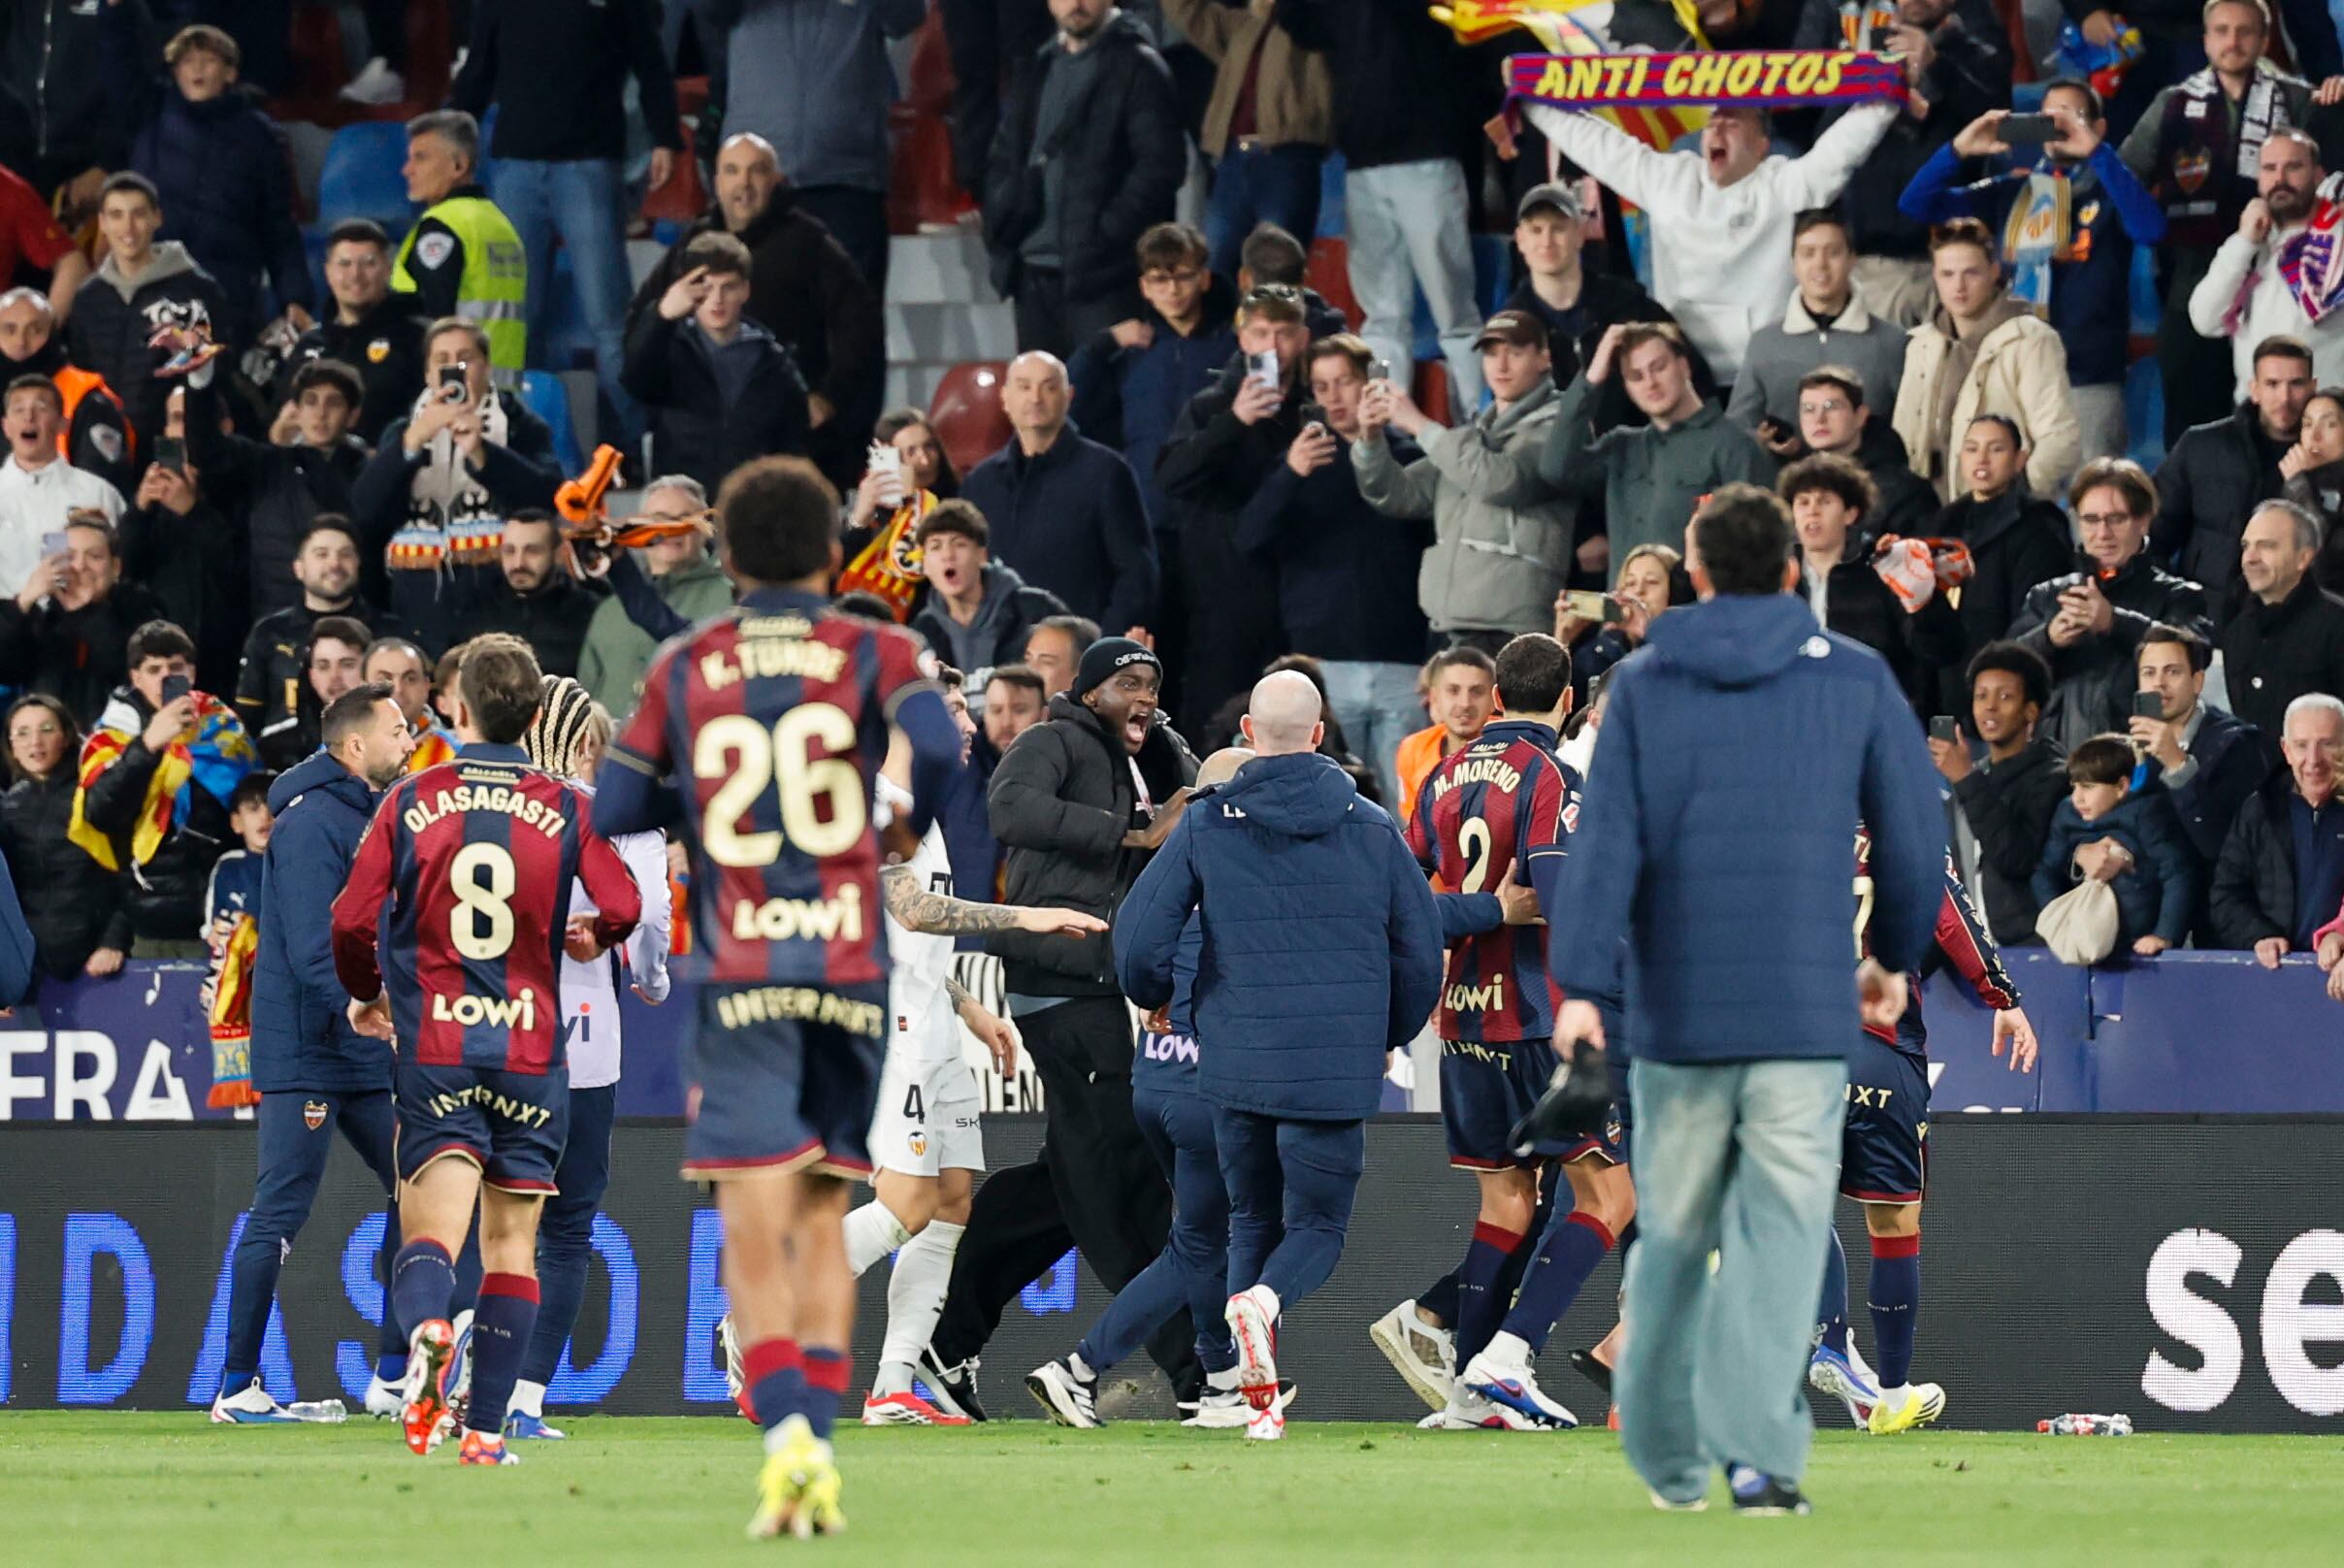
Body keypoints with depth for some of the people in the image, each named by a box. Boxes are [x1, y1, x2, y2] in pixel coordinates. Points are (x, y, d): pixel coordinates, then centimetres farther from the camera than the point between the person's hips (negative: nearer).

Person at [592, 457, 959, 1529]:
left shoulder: (682, 669, 6)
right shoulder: (873, 654, 3)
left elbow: (610, 813, 5)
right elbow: (936, 746, -14)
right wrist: (915, 822, 7)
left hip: (739, 975, -1)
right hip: (851, 965, 1)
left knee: (754, 1236, -5)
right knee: (823, 1218, 13)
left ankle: (787, 1433, -28)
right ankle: (817, 1462, 5)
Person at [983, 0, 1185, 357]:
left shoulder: (1138, 67, -2)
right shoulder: (1033, 70, 19)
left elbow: (1160, 164, -10)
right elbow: (1002, 162, 20)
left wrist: (1107, 235, -16)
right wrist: (1001, 235, 4)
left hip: (1102, 274, -6)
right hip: (1034, 272, 6)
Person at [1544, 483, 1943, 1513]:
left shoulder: (1642, 686, 3)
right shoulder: (1856, 682, 3)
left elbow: (1606, 843, -6)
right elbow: (1916, 839, 5)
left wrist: (1577, 985, -10)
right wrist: (1895, 956, 21)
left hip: (1677, 1013, 1)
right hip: (1805, 1014, -1)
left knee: (1672, 1237, 13)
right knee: (1783, 1233, -5)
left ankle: (1667, 1458, 22)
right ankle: (1757, 1448, -20)